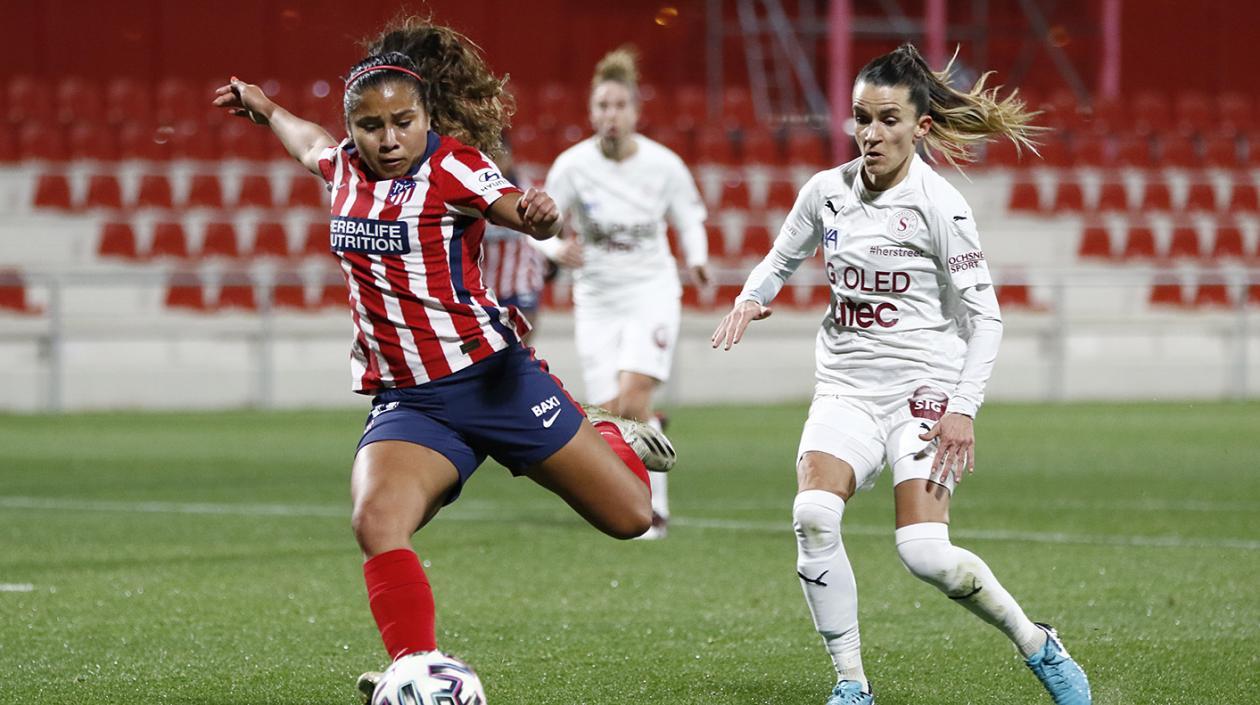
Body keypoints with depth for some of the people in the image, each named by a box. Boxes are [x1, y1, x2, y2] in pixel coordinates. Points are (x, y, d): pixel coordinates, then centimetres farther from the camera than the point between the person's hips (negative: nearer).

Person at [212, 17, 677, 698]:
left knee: (629, 516, 3)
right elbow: (313, 145, 32)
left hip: (491, 378, -3)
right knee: (376, 522, -28)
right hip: (407, 404, 3)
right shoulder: (347, 167, 6)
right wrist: (263, 108, 46)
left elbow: (520, 213, -27)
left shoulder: (450, 165, -9)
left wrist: (539, 212, -50)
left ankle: (612, 439, 38)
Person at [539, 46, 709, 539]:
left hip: (652, 293, -2)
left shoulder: (663, 164, -8)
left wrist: (697, 257, -13)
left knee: (632, 399, -20)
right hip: (596, 300, 2)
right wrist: (557, 249, -26)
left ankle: (656, 509, -10)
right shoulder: (572, 164, -9)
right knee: (609, 415, -6)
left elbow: (689, 217, 7)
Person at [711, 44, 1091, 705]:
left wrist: (963, 408, -18)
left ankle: (1039, 647, 7)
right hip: (846, 386, 4)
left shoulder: (939, 205, -10)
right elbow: (782, 258, 23)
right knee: (812, 516, -23)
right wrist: (751, 297, 1)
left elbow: (983, 315, -8)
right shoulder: (826, 191, 4)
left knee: (925, 554, -19)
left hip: (924, 386, -4)